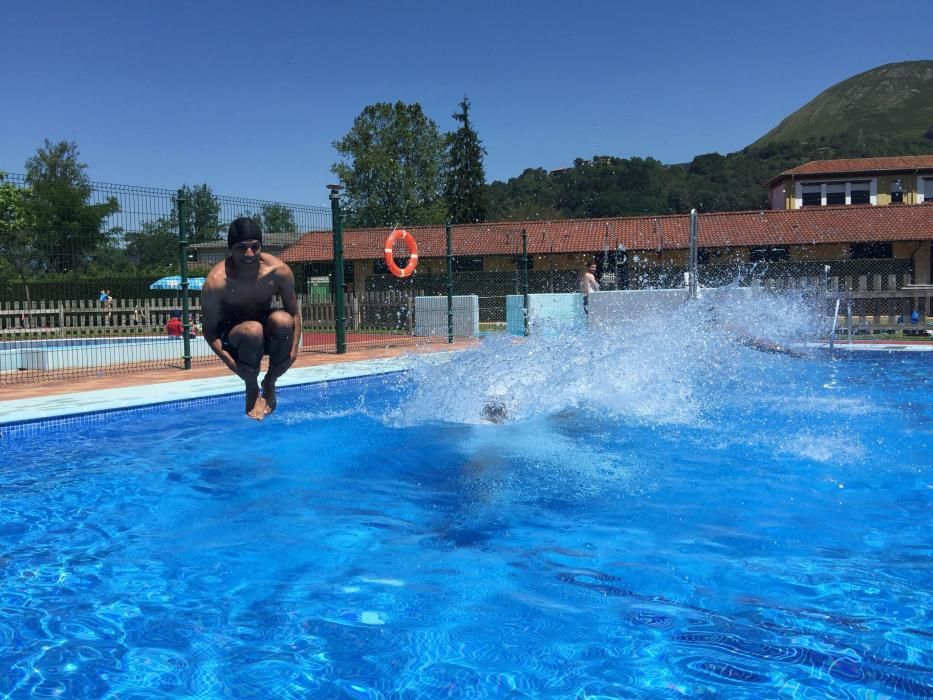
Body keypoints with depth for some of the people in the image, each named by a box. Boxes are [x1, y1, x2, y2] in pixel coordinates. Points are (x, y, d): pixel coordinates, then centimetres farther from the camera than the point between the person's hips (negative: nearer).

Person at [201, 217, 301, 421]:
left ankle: (270, 382, -6)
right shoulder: (216, 282, -23)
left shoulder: (279, 271, -16)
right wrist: (228, 360, -29)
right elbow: (209, 330, -15)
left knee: (283, 320, -33)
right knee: (253, 331, -38)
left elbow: (294, 312, -6)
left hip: (268, 334, 3)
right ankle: (252, 389, -8)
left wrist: (294, 346, -19)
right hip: (231, 334, -3)